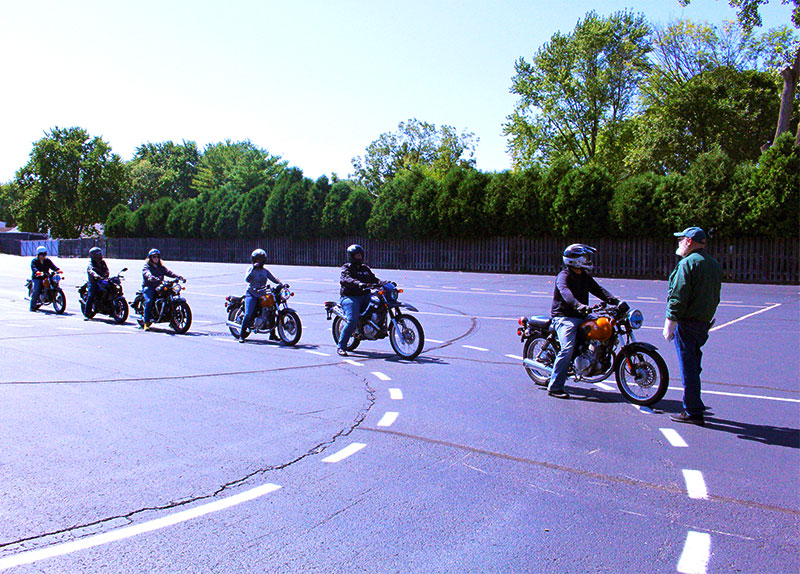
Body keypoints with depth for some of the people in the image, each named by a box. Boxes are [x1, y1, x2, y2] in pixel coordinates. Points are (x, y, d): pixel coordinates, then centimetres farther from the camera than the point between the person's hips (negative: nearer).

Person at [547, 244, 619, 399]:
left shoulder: (585, 276, 16)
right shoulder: (563, 276, -10)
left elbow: (598, 290, 8)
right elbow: (565, 291, -30)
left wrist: (614, 301, -10)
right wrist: (578, 305, -48)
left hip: (580, 317, 8)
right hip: (564, 316, -8)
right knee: (567, 349, -21)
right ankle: (554, 387, -17)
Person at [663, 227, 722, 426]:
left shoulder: (688, 263, -14)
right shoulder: (714, 264, 14)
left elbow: (678, 298, -19)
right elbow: (715, 297, 19)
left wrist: (669, 325, -16)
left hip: (687, 324, -9)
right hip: (704, 323, 9)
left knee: (688, 368, -4)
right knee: (693, 366, 19)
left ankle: (693, 412, 1)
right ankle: (693, 406, 28)